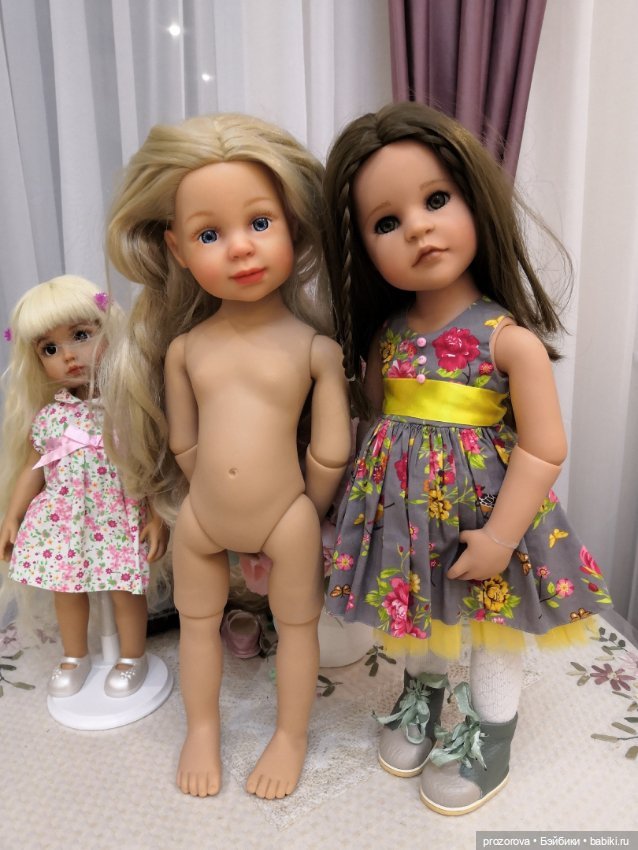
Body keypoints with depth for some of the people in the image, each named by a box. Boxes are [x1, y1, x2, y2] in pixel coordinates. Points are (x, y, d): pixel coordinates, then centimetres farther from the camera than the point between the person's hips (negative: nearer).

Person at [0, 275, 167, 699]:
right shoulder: (48, 416, -1)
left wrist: (158, 517, -14)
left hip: (120, 518, -4)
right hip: (65, 520, 5)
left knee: (126, 590, 6)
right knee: (66, 588, 18)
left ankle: (133, 658, 33)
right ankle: (75, 656, 44)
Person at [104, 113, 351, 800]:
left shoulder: (315, 347, -15)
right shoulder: (183, 348, -6)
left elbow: (330, 454, -9)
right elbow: (183, 442, 4)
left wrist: (301, 514, 1)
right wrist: (220, 496, 10)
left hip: (286, 520, -3)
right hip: (201, 518, 4)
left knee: (296, 622, 16)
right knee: (197, 621, 21)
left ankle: (290, 735, 43)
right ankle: (202, 729, 49)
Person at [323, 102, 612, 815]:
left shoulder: (511, 337, -19)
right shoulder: (382, 335, -4)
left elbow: (545, 449, -17)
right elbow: (371, 419, 6)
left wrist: (500, 537, -18)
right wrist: (370, 502, 5)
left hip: (483, 511, -4)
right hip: (404, 509, 5)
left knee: (494, 629, 18)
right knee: (412, 616, 25)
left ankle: (489, 738, 45)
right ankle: (422, 694, 55)